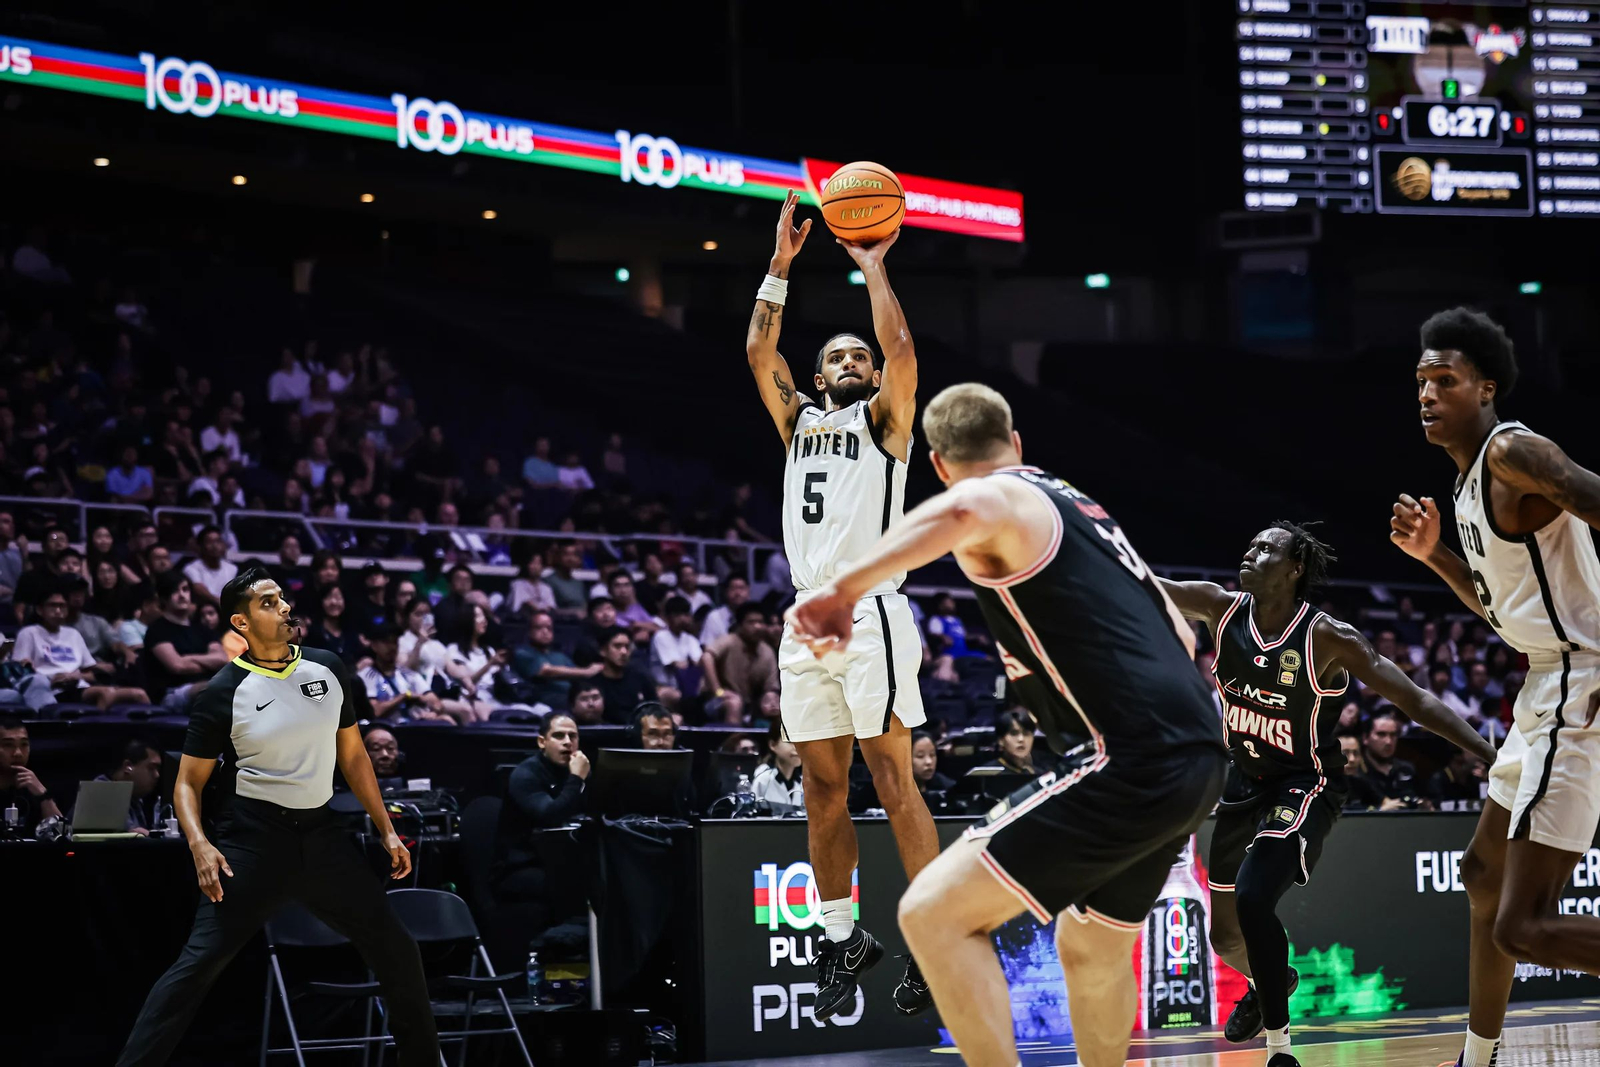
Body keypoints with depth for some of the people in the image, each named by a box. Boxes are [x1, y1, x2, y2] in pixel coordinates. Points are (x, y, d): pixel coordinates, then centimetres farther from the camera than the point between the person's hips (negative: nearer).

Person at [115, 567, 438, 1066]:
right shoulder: (223, 693, -7)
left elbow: (353, 756, 16)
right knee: (199, 963, -14)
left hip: (322, 832, 4)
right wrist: (199, 845, -19)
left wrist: (387, 830, 15)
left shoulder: (329, 670, 5)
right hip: (255, 835, -4)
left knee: (397, 952, 7)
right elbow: (188, 782, -2)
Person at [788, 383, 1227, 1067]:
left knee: (934, 913, -9)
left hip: (1129, 765, -9)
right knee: (1090, 945, 29)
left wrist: (842, 590, -30)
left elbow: (964, 512, -31)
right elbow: (1179, 637, 30)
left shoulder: (1004, 497, -3)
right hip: (1196, 760, 9)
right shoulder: (1076, 507, 24)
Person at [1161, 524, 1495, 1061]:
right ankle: (1269, 981, 51)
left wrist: (1492, 754, -30)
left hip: (1305, 785, -6)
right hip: (1245, 783, 6)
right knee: (1224, 932, 14)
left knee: (1253, 900, -28)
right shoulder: (1223, 609, -8)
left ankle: (1281, 1051, -14)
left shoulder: (1328, 638, -21)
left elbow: (1415, 700, -21)